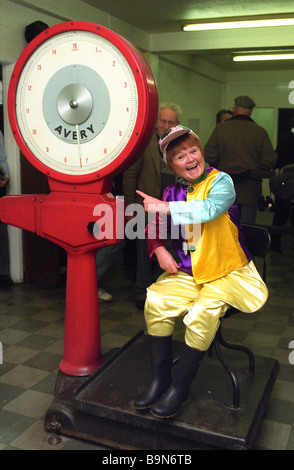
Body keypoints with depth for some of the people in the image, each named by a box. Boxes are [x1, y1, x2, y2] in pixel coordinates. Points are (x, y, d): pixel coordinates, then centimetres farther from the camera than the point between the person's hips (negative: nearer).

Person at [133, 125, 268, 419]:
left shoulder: (221, 181, -8)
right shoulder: (173, 192, 8)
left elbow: (209, 209, -29)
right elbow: (156, 227, 15)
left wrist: (164, 207, -26)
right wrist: (159, 249, -5)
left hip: (228, 272, -5)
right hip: (188, 272, 5)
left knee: (204, 310, -28)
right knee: (156, 301, -17)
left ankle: (180, 387, -10)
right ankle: (159, 380, -4)